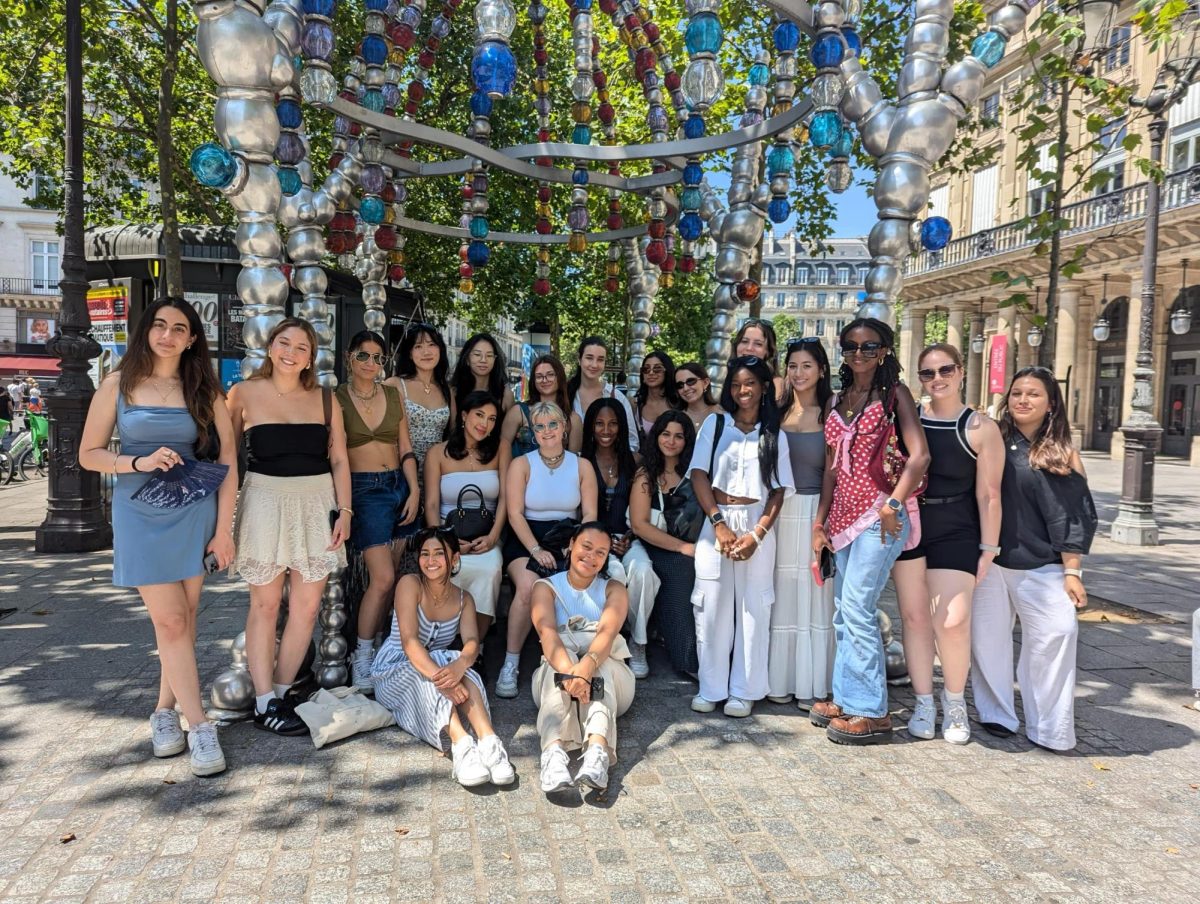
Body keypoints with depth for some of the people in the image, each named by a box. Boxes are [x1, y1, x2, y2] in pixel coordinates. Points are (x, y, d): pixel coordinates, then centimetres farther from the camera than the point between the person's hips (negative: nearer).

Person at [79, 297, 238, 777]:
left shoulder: (204, 390, 4)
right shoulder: (118, 385, 3)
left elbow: (227, 461, 2)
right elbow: (88, 454, 5)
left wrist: (223, 529, -3)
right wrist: (139, 462, -14)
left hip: (195, 514, 1)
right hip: (140, 515, -1)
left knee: (182, 619, 6)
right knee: (169, 621, -5)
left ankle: (165, 711, 24)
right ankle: (200, 725, 1)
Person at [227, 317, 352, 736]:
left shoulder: (325, 399, 8)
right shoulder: (244, 393, 2)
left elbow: (339, 460, 9)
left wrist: (344, 510, 1)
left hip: (317, 505, 3)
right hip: (265, 502, -3)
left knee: (307, 604, 2)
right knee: (265, 604, 2)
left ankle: (280, 694, 15)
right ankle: (264, 704, 8)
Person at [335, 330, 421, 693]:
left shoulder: (394, 394, 9)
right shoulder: (337, 398, -1)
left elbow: (406, 449, 9)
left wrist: (414, 491, 0)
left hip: (399, 485, 4)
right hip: (364, 489, -4)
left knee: (392, 577, 3)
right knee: (383, 578, -13)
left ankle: (379, 645, 19)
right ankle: (362, 658, 2)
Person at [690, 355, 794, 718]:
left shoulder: (775, 436, 8)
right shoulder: (715, 423, 7)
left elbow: (779, 492, 3)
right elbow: (699, 475, 0)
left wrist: (757, 535, -10)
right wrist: (719, 523, -10)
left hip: (756, 526, 0)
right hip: (716, 522, 0)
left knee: (752, 607, 1)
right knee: (713, 604, 1)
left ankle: (744, 690, 13)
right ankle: (710, 688, 12)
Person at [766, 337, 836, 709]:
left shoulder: (830, 416, -1)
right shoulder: (775, 413, 7)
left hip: (817, 512, -2)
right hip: (780, 512, 3)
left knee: (815, 594, 4)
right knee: (781, 595, 8)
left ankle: (811, 684, 15)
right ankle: (779, 680, 19)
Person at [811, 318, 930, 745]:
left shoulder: (894, 394, 0)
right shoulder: (837, 401, 16)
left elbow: (920, 455, -10)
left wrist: (893, 505, -18)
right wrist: (820, 522, 13)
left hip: (880, 514, -7)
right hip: (846, 515, 7)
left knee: (856, 609, -10)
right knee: (846, 611, 10)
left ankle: (871, 712, -1)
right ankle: (846, 699, 21)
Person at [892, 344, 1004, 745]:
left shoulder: (980, 427, -2)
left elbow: (988, 494, -3)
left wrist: (989, 548, -5)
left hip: (955, 532, -3)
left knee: (952, 621, -9)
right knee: (914, 616, 5)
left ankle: (954, 701, 14)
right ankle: (924, 702, 18)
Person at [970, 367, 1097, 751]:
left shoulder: (1062, 454, 3)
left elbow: (1071, 516, 2)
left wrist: (1072, 571, -2)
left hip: (1042, 565, -1)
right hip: (988, 559, 1)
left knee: (1057, 633, -11)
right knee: (986, 636, 3)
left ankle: (1048, 728, 0)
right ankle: (996, 715, 19)